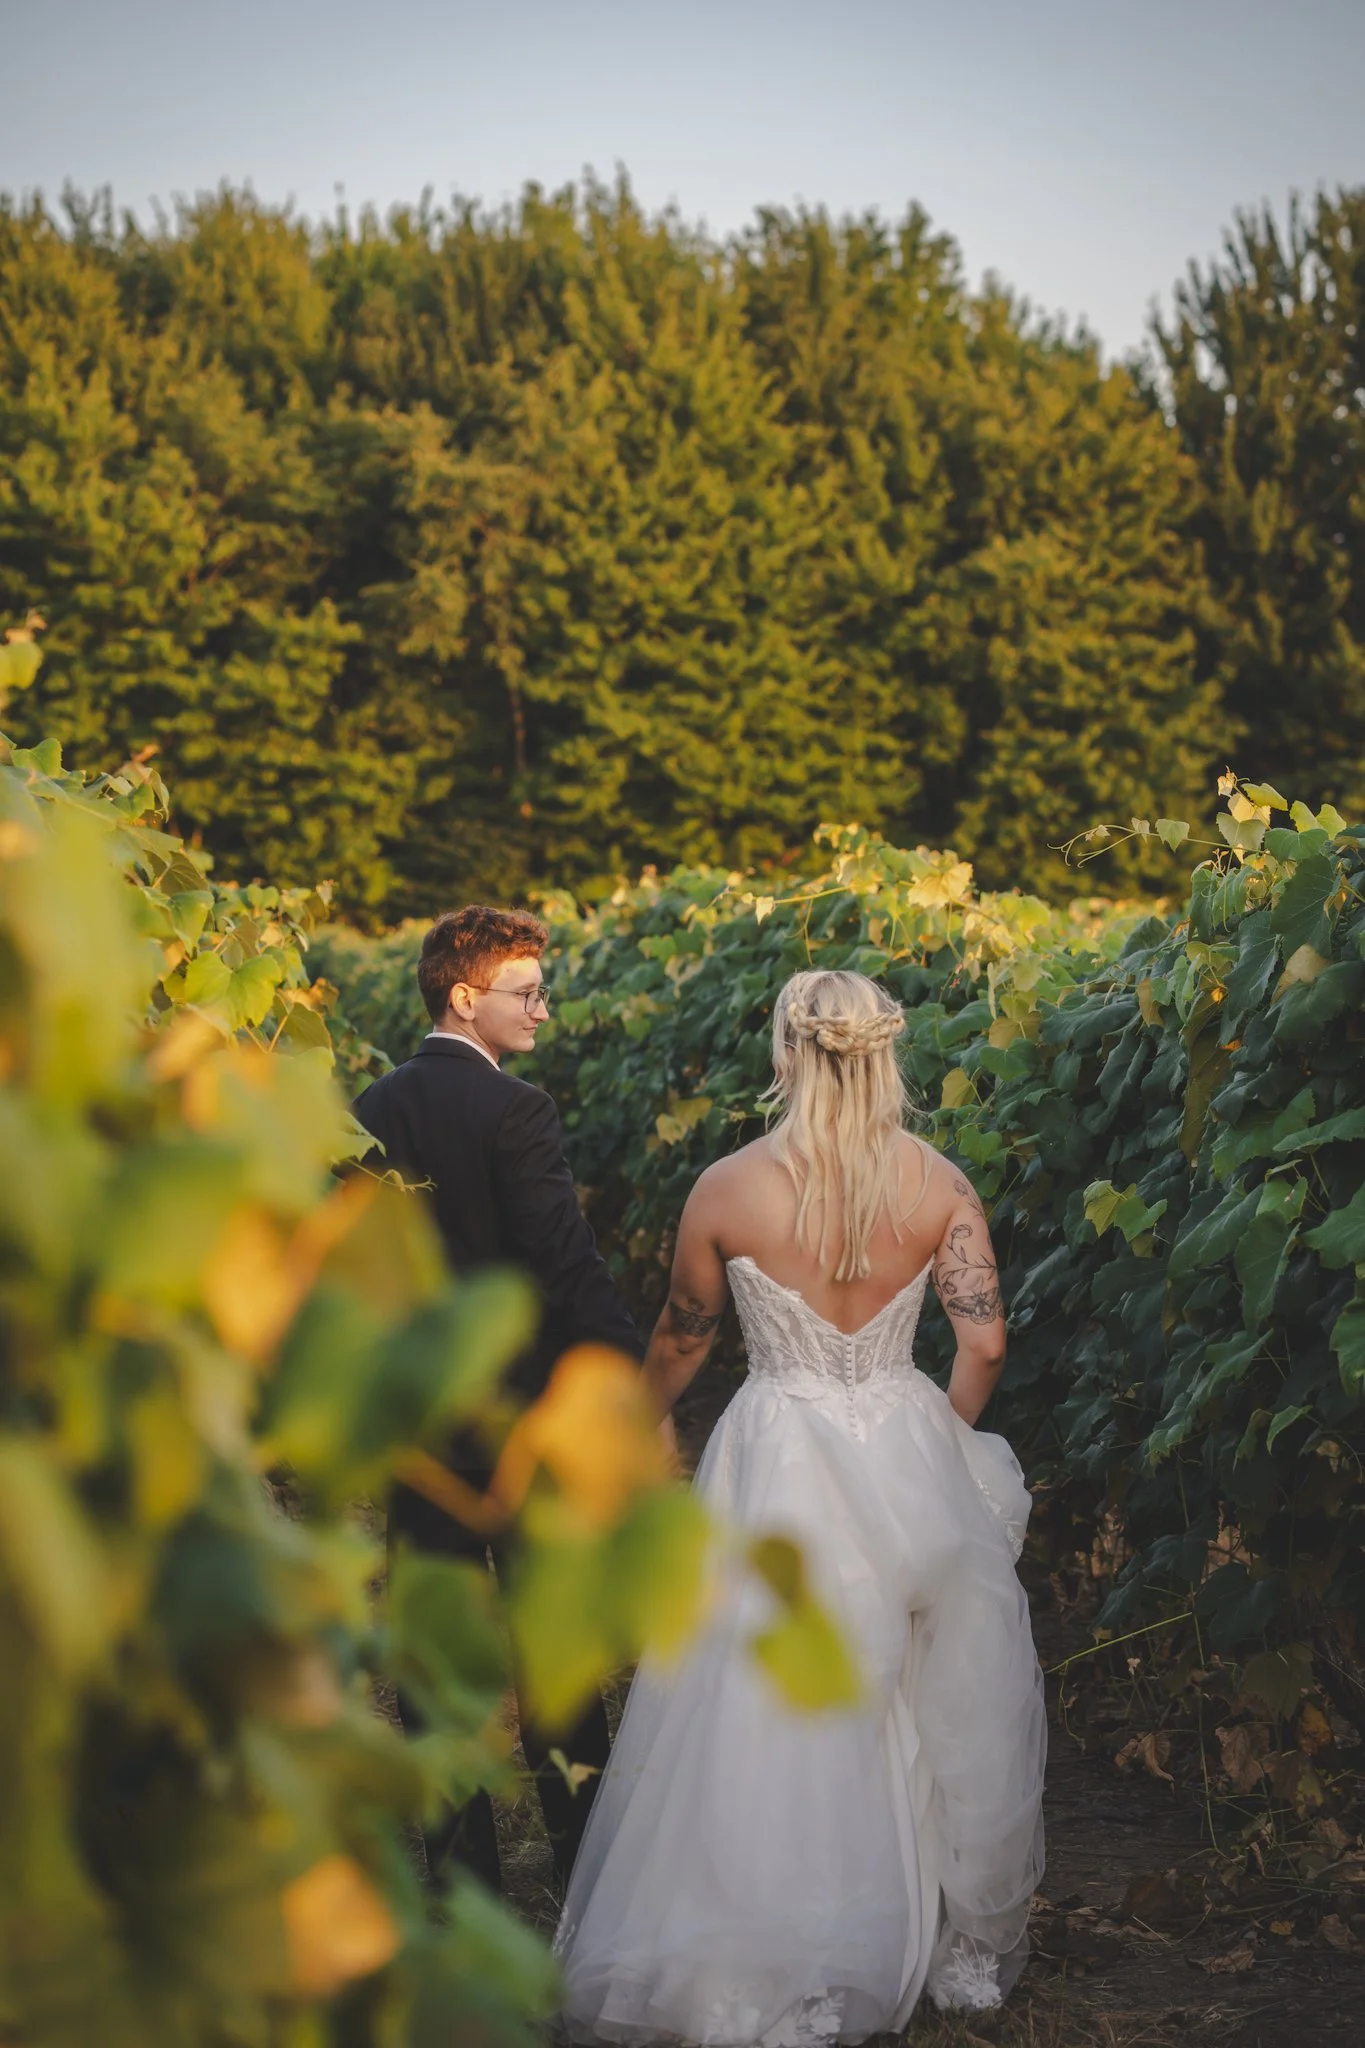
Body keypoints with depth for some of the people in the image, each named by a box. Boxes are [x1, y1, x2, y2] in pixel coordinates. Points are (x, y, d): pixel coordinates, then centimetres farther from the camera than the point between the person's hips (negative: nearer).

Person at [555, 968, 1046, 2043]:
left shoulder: (728, 1188, -9)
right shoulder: (939, 1184, -6)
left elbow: (681, 1338, 5)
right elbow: (985, 1340, -7)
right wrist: (947, 1435, 13)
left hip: (779, 1465, -2)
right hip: (909, 1455, 2)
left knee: (773, 1728, 5)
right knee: (942, 1713, 16)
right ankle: (962, 1944, 31)